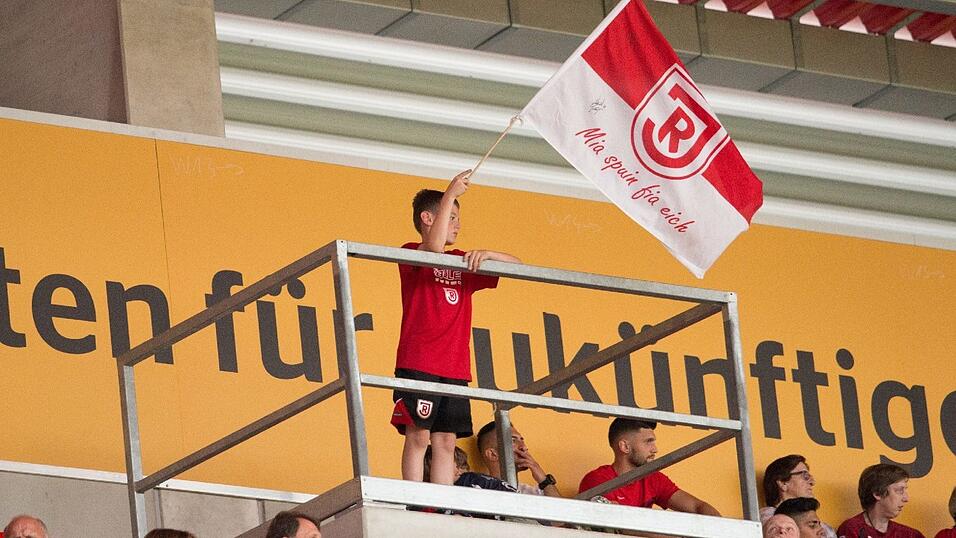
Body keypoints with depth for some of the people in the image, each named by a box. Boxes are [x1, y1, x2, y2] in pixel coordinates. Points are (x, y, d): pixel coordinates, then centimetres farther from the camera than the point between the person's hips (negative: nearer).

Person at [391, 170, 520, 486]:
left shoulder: (463, 262, 21)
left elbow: (515, 265, 17)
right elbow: (434, 247, -22)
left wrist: (486, 255, -4)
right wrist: (451, 194, -17)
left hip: (455, 367, 6)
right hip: (418, 362, -6)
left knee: (446, 441, 2)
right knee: (418, 435, -10)